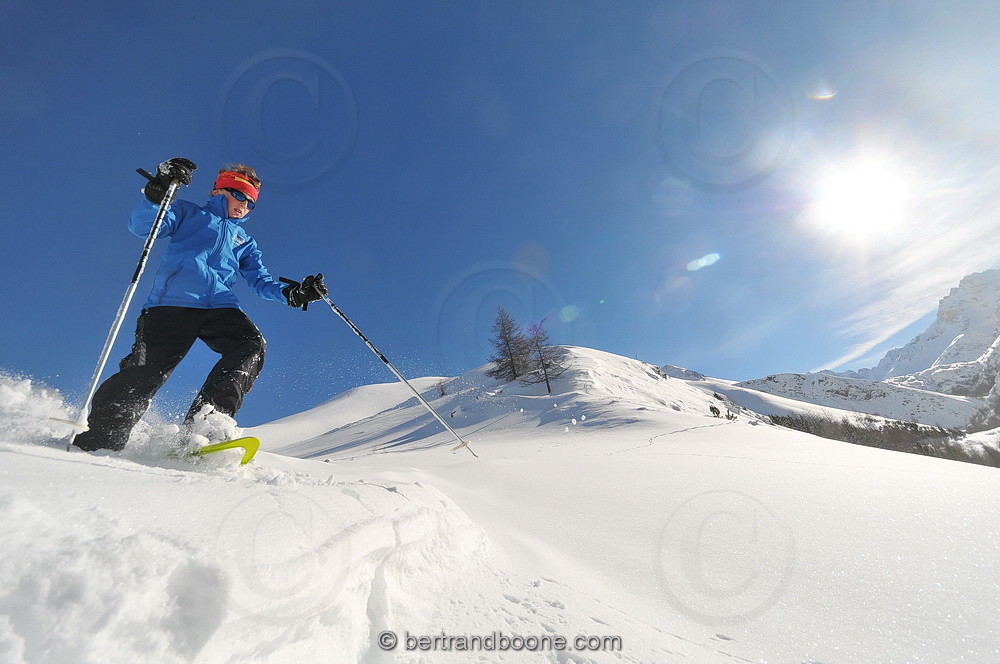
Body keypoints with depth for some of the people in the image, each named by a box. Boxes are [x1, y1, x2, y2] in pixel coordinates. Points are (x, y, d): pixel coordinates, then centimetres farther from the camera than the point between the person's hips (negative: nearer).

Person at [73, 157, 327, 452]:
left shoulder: (245, 242, 33)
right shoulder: (189, 214, 23)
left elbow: (262, 281, 22)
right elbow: (141, 226, 7)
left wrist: (292, 294, 2)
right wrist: (157, 192, -10)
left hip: (220, 307, 3)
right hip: (173, 301, -3)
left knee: (252, 345, -26)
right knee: (146, 370, -16)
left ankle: (205, 419, -31)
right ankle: (98, 440, -6)